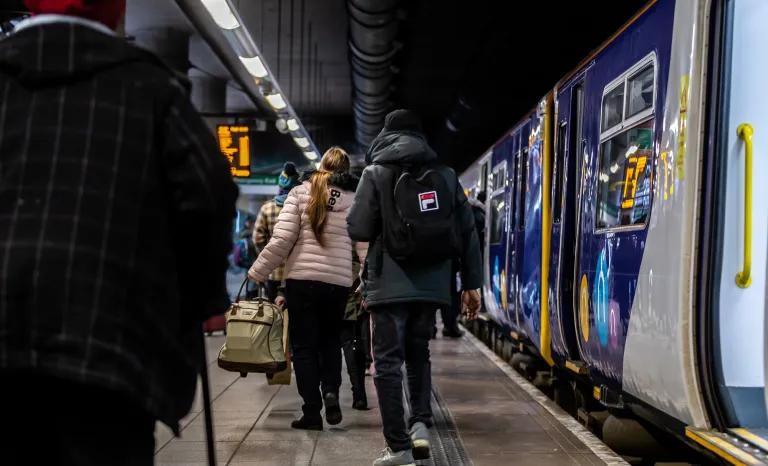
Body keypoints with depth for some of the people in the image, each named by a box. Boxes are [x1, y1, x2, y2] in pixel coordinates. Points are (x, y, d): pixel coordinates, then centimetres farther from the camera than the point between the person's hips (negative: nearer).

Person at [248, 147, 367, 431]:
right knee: (330, 339, 22)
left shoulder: (301, 192, 0)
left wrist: (257, 274, 1)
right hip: (339, 282, 2)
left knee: (304, 345, 7)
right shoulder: (355, 200, 6)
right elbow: (365, 248, 2)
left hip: (302, 279, -2)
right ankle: (331, 391, 1)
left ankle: (312, 412, 5)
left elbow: (281, 240, -7)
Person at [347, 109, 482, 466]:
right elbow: (468, 232, 6)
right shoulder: (445, 175, 7)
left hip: (390, 283, -3)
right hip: (432, 283, 4)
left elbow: (358, 230, -5)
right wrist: (471, 283, 12)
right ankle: (420, 424, 5)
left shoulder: (376, 172, -2)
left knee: (388, 361, 3)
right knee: (418, 354, 21)